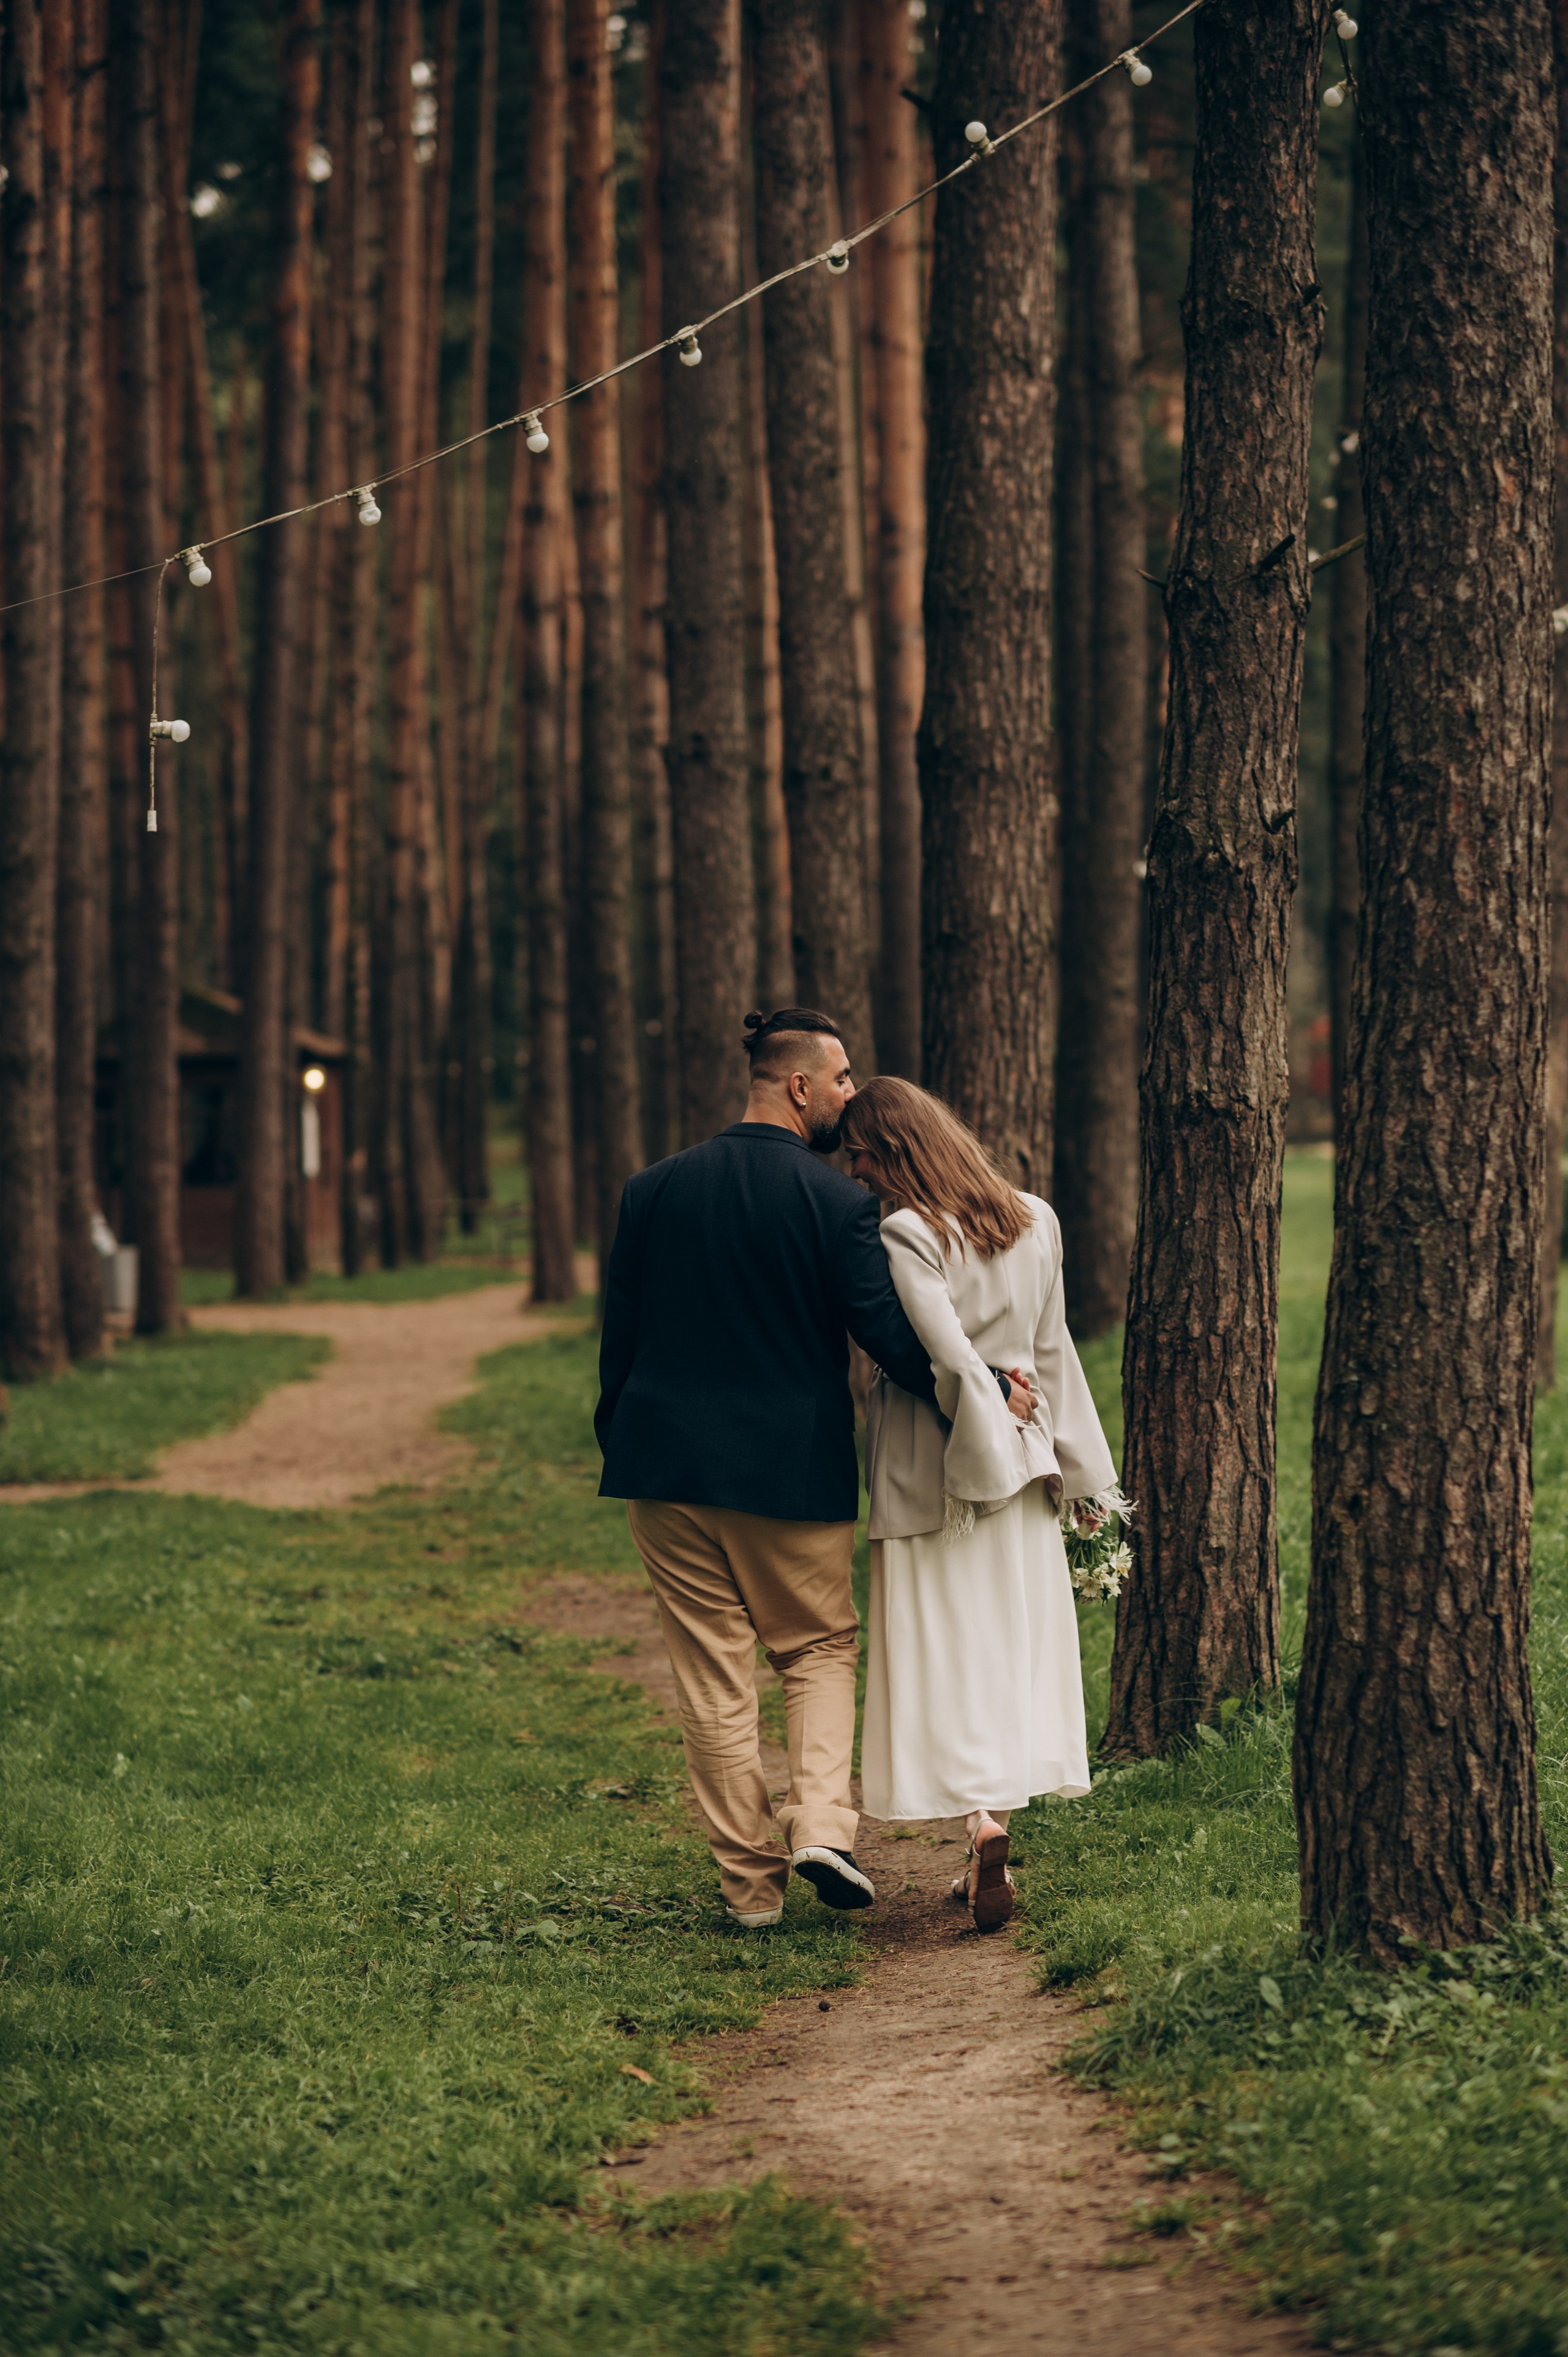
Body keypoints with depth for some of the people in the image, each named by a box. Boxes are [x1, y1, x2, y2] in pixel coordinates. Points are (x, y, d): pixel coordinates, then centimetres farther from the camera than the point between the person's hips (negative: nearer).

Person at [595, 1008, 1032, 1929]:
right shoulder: (838, 1201, -11)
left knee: (713, 1674, 8)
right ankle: (823, 1822, -2)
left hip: (669, 1470, 2)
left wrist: (619, 1449, 17)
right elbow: (891, 1335, -12)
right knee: (822, 1645, 17)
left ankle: (750, 1880, 10)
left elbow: (619, 1337, 6)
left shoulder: (654, 1190, 1)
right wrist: (982, 1393, 0)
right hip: (795, 1472, -2)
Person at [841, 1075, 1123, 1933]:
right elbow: (1050, 1351, 10)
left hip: (930, 1472, -6)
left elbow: (950, 1355, -23)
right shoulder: (1035, 1221, 6)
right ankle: (990, 1851, 16)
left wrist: (991, 1442, -11)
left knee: (944, 1656, -1)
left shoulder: (907, 1236, -15)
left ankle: (980, 1825, -18)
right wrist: (1070, 1462, 13)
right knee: (1013, 1651, 12)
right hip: (1018, 1472, 6)